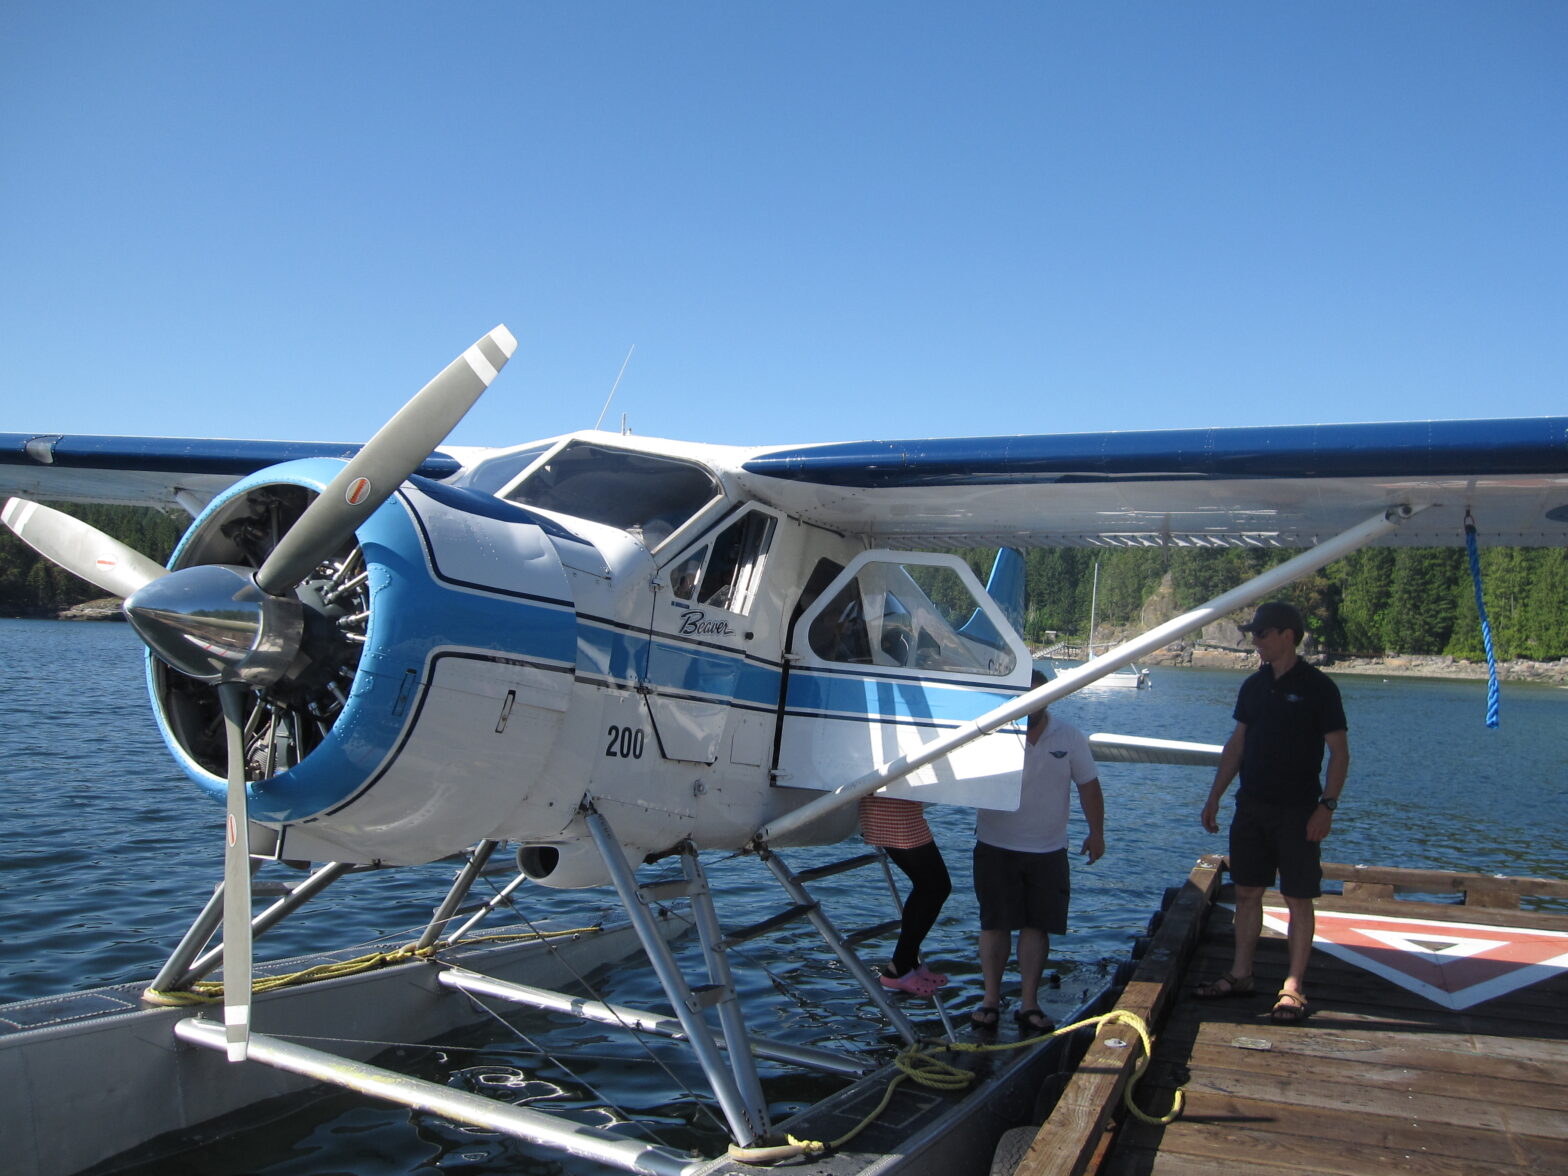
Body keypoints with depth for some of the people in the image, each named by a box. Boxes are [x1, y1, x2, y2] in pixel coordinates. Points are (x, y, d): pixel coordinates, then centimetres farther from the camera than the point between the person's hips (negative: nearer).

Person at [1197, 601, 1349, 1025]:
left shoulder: (1317, 687, -8)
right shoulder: (1253, 686, 9)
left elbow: (1339, 752, -8)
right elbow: (1236, 745, 15)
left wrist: (1327, 806, -16)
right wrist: (1214, 797, 12)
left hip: (1297, 810, -6)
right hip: (1251, 806, 6)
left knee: (1298, 898, 0)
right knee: (1247, 893, 10)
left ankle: (1293, 986, 7)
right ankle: (1239, 975, 19)